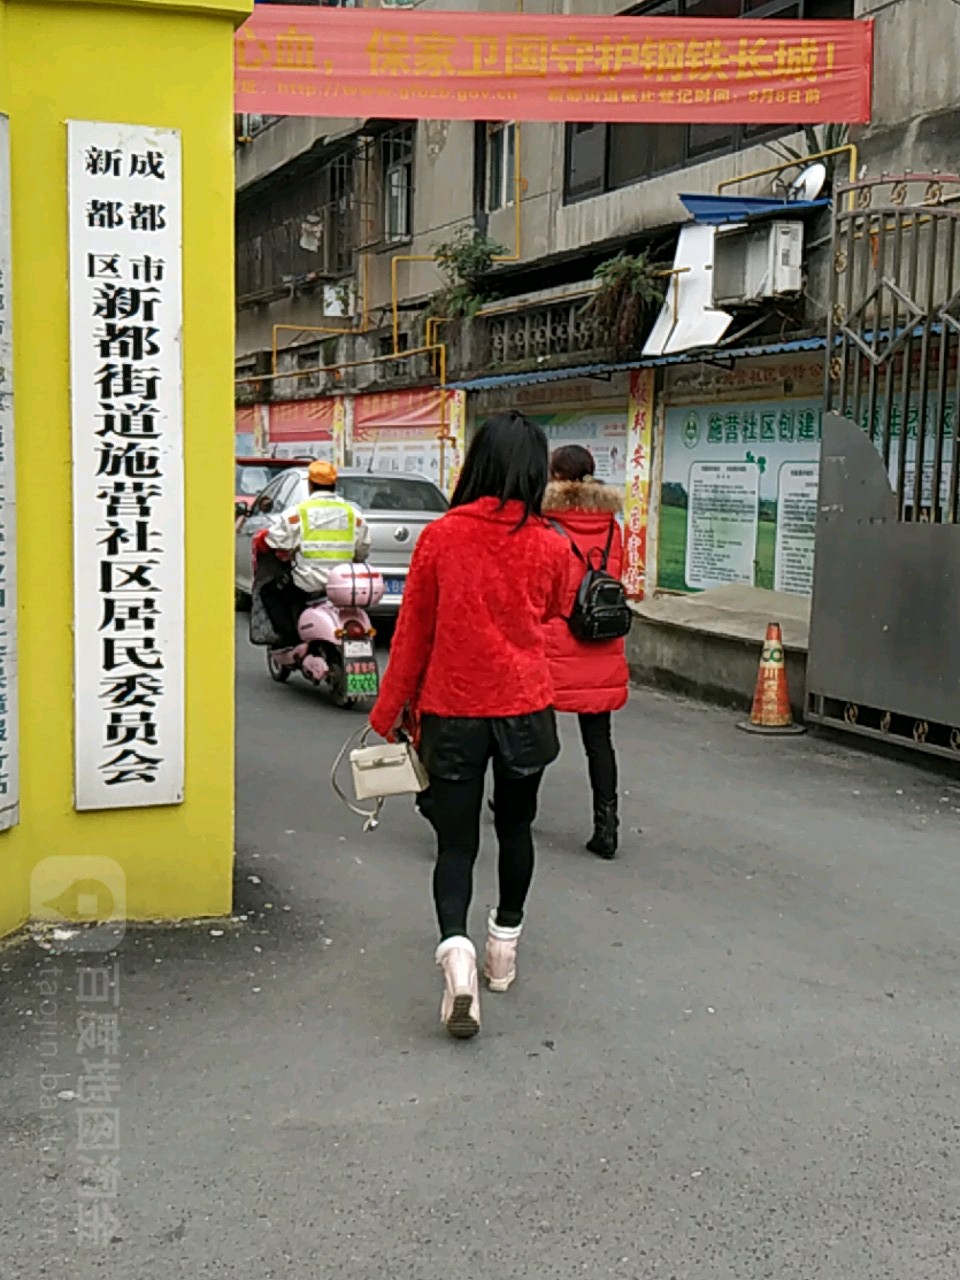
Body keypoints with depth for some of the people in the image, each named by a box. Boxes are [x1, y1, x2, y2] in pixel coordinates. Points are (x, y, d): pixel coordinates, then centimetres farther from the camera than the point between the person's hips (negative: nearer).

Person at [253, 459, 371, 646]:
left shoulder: (298, 512, -3)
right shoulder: (353, 513, 7)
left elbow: (269, 540, -1)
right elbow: (363, 551, 12)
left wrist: (257, 545, 22)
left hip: (308, 585, -4)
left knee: (269, 592, 18)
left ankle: (291, 636, 3)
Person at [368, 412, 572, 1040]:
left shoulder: (441, 537, -8)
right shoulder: (551, 546, -5)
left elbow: (414, 633, -2)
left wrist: (391, 710, 8)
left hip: (452, 711, -1)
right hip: (526, 707, 1)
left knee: (456, 841, 4)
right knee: (515, 828, 21)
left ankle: (456, 947, -19)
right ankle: (505, 942, 34)